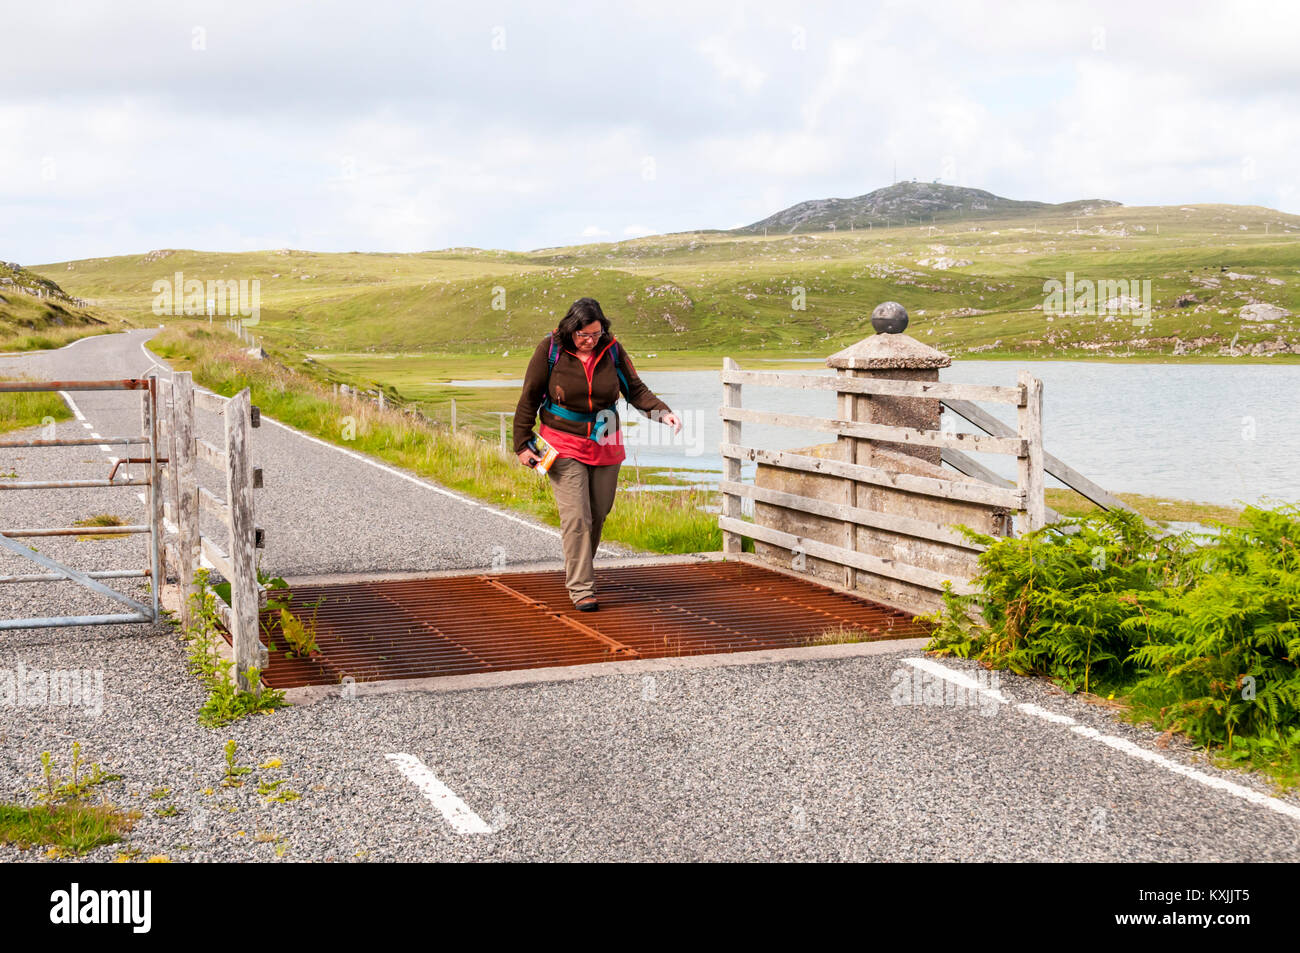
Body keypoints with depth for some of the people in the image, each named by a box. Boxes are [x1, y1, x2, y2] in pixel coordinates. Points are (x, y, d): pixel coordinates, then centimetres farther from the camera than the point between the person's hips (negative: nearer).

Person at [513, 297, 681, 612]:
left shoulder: (611, 349, -3)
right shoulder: (550, 350, -11)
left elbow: (636, 390, 1)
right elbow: (529, 398, -4)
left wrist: (663, 413, -17)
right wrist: (522, 445, -5)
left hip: (605, 445, 4)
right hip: (564, 447, -4)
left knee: (598, 514, 11)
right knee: (576, 517, -12)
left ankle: (577, 568, 34)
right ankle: (581, 587, -6)